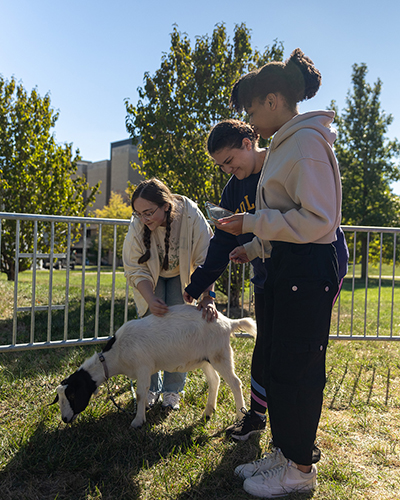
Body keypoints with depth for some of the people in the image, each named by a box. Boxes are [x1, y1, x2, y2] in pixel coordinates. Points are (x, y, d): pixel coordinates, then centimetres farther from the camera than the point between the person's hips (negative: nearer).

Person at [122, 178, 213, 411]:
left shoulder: (191, 216, -33)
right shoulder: (138, 225, -28)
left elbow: (205, 262, -28)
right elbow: (136, 269, -20)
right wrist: (150, 299, -35)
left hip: (182, 277, -1)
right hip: (152, 278, 1)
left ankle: (172, 390, 10)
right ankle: (151, 388, 13)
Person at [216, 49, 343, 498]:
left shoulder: (307, 142, -13)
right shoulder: (284, 144, 18)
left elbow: (316, 220, -20)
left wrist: (251, 222, -16)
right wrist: (255, 247, 16)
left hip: (307, 273, -10)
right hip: (286, 268, 10)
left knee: (296, 368, 1)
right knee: (275, 364, 15)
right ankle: (282, 453, 31)